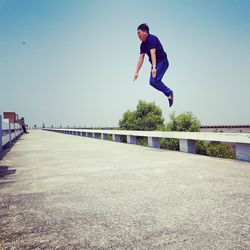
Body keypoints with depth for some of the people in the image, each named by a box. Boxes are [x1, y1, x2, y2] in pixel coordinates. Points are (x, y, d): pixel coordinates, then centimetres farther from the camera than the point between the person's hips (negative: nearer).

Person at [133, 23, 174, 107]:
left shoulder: (152, 39, -15)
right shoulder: (143, 44, 10)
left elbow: (153, 53, -27)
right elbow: (141, 58, 10)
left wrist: (154, 68, -37)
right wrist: (136, 72, 7)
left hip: (162, 61, -9)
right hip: (154, 63, 9)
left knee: (155, 81, -20)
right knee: (152, 82, 1)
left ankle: (169, 92, -3)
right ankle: (169, 93, 10)